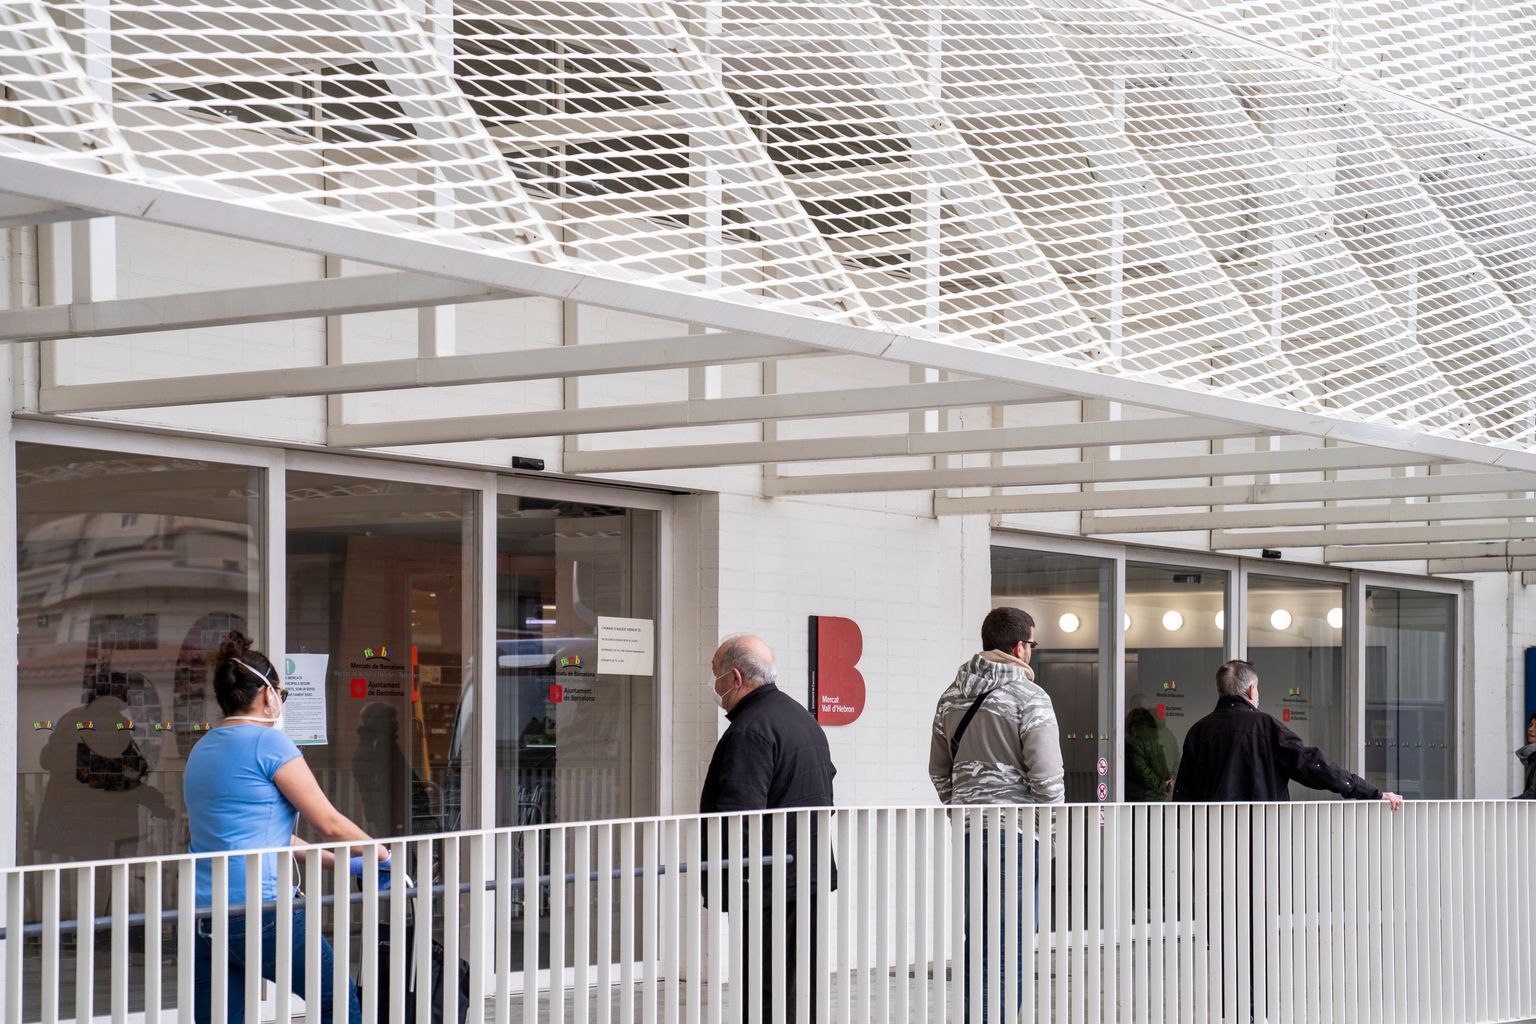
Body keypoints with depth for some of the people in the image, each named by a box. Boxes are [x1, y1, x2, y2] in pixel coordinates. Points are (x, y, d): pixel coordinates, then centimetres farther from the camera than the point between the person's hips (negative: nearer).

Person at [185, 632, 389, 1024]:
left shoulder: (203, 749, 18)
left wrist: (339, 861, 30)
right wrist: (381, 854, 12)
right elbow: (329, 824, -5)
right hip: (258, 908, -8)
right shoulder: (267, 742, -7)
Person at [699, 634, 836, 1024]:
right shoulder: (805, 719, 17)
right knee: (803, 986, 15)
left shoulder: (749, 731, -16)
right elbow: (825, 790, 26)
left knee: (765, 992, -8)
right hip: (812, 874, 10)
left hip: (768, 884, -10)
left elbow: (737, 813, -23)